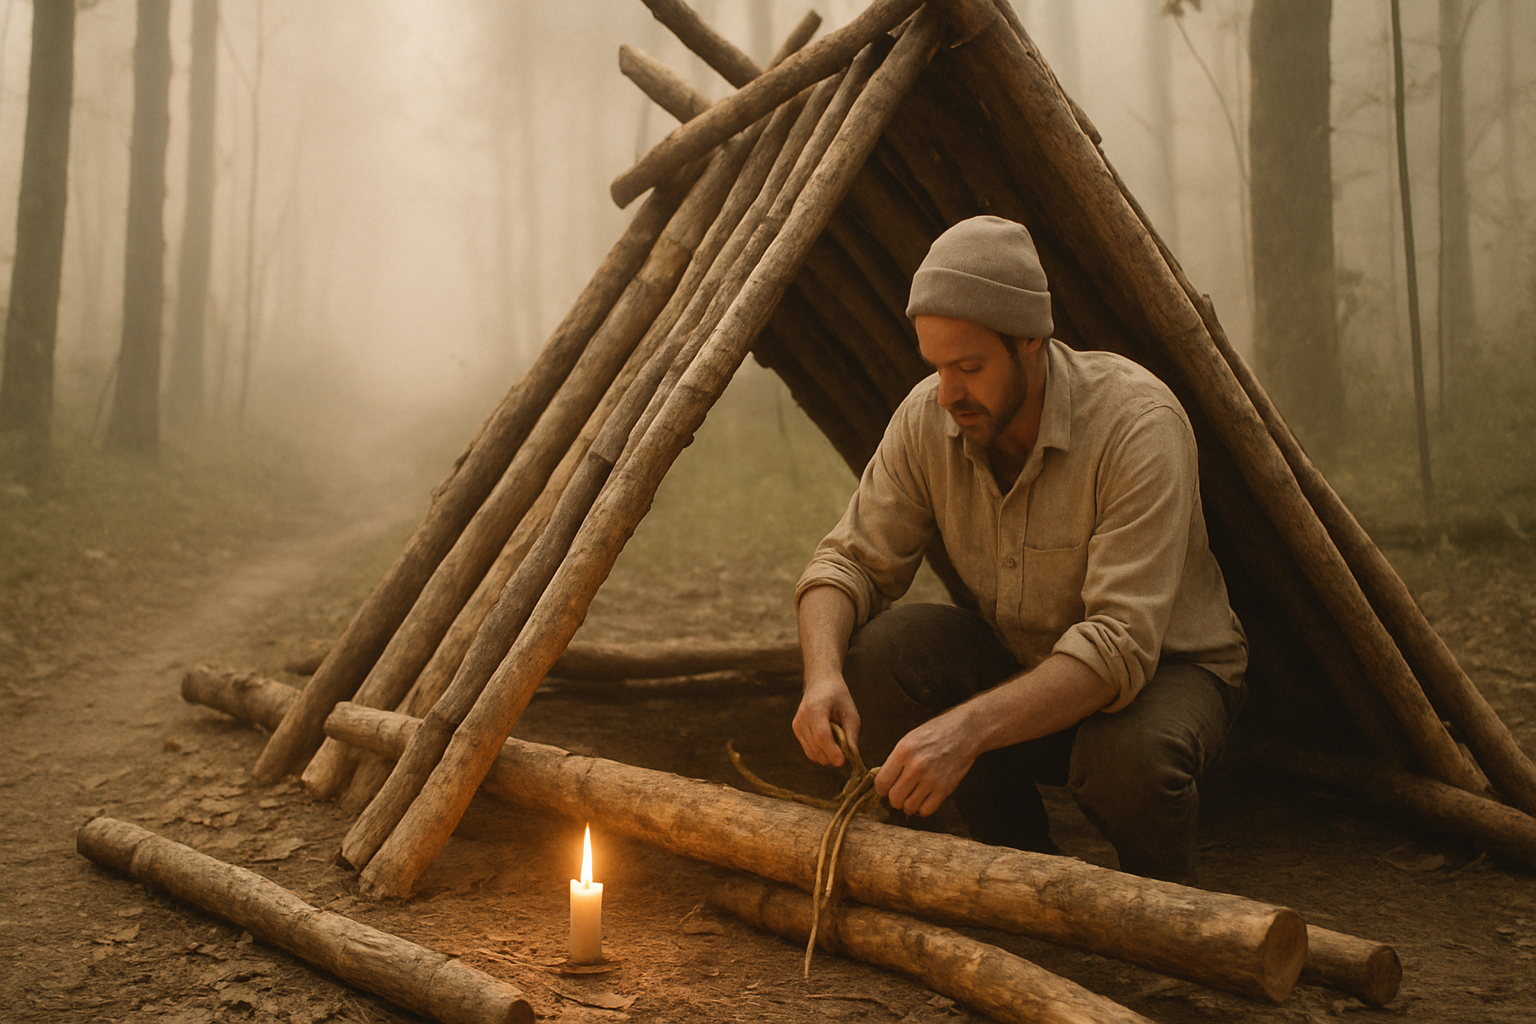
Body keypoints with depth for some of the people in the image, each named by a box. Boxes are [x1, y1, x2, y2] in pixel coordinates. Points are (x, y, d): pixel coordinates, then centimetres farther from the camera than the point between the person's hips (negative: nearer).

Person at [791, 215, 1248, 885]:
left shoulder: (1139, 422, -30)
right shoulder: (928, 418, -13)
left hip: (1165, 669, -5)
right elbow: (850, 561, -10)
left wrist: (967, 728, -48)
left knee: (1129, 754, -39)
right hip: (1026, 668, 5)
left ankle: (1166, 895, 0)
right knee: (882, 649, -23)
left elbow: (1122, 644, -36)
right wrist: (823, 674, -32)